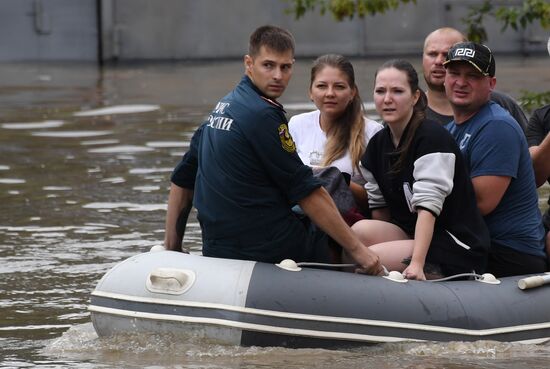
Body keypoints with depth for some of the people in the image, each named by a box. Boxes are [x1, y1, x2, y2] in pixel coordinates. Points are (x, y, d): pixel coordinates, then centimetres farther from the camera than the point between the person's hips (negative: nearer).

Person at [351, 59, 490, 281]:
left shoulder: (432, 137, -14)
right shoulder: (377, 144, 9)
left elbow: (427, 206, -24)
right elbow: (379, 207, 11)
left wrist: (416, 264, -33)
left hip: (457, 246, -7)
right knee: (360, 231, -22)